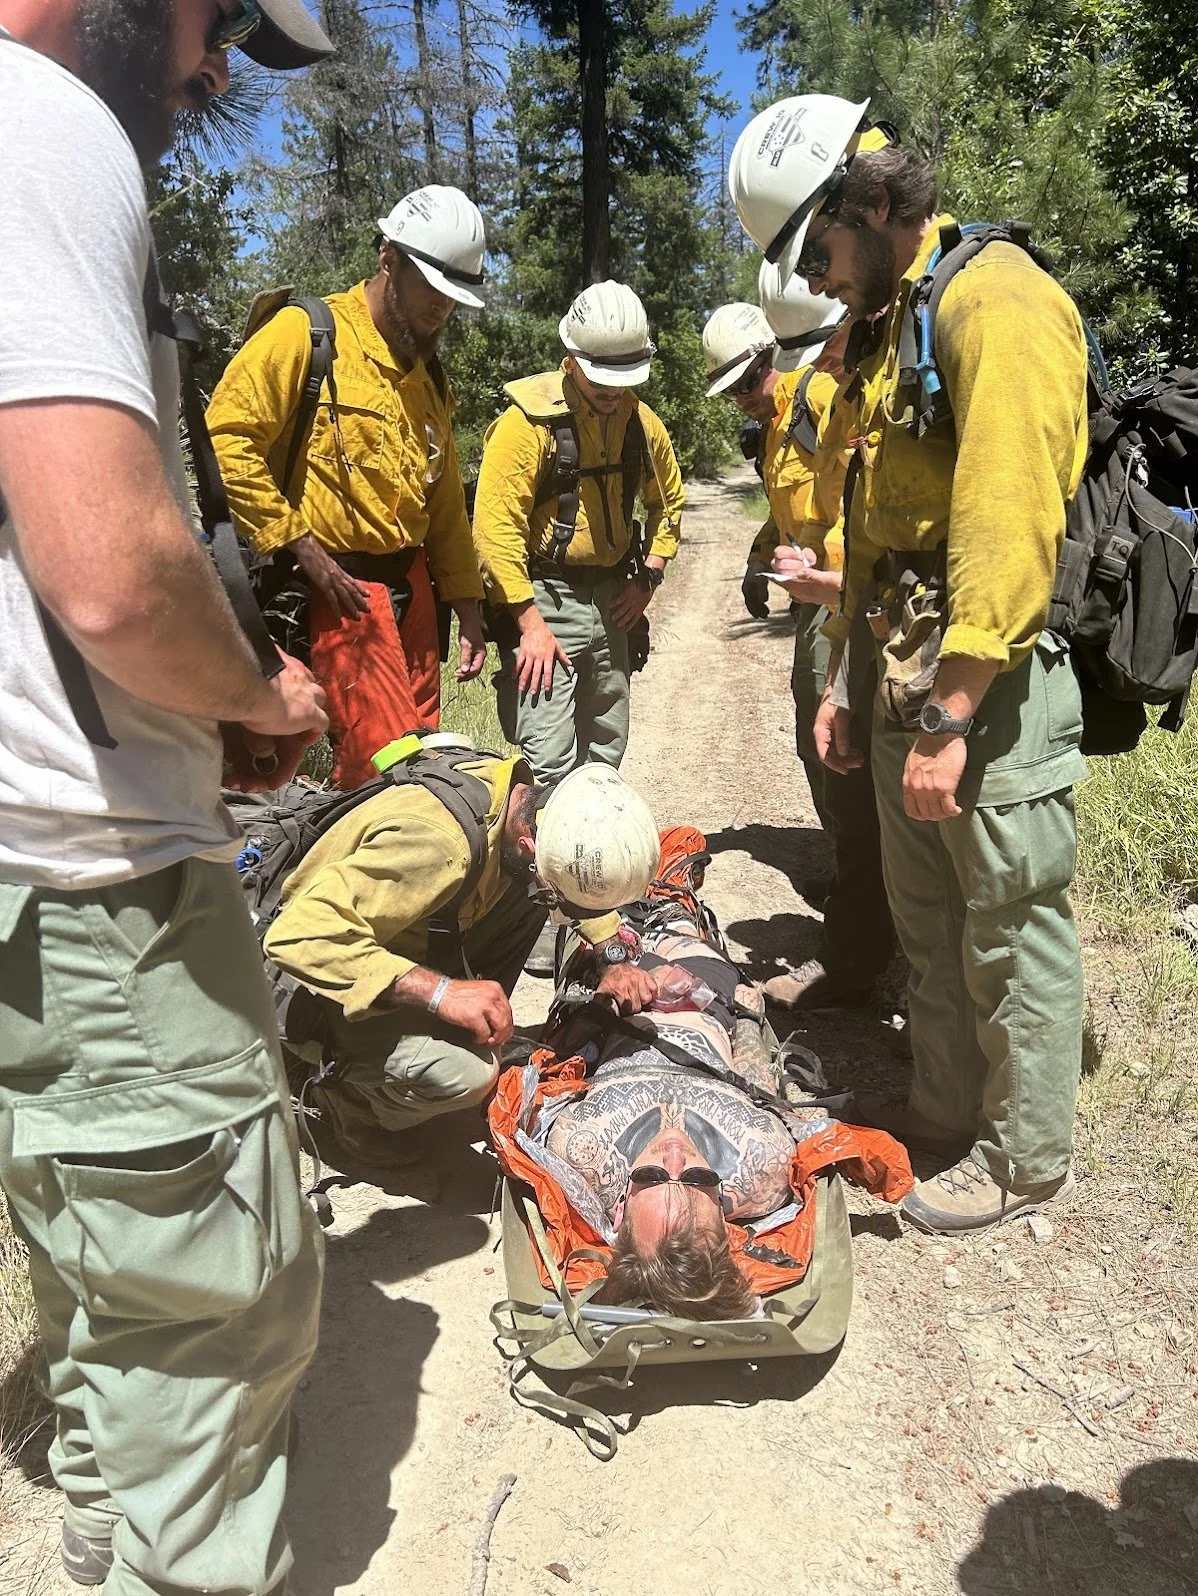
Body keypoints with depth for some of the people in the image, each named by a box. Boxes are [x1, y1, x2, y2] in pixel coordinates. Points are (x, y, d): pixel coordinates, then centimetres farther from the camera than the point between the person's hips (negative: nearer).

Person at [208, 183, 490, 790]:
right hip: (337, 590, -8)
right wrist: (302, 548, -16)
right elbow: (226, 441, -14)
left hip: (411, 588, 8)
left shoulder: (427, 372, 19)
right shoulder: (306, 333, -5)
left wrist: (466, 606, 16)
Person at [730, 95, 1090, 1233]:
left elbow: (1008, 528, -22)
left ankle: (1028, 1160, 22)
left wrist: (952, 715, -23)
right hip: (914, 671, 9)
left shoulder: (997, 301, -12)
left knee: (1013, 931, 3)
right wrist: (845, 675, 17)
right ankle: (947, 1105, 36)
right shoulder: (890, 322, 18)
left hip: (997, 679, -9)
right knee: (927, 914, 17)